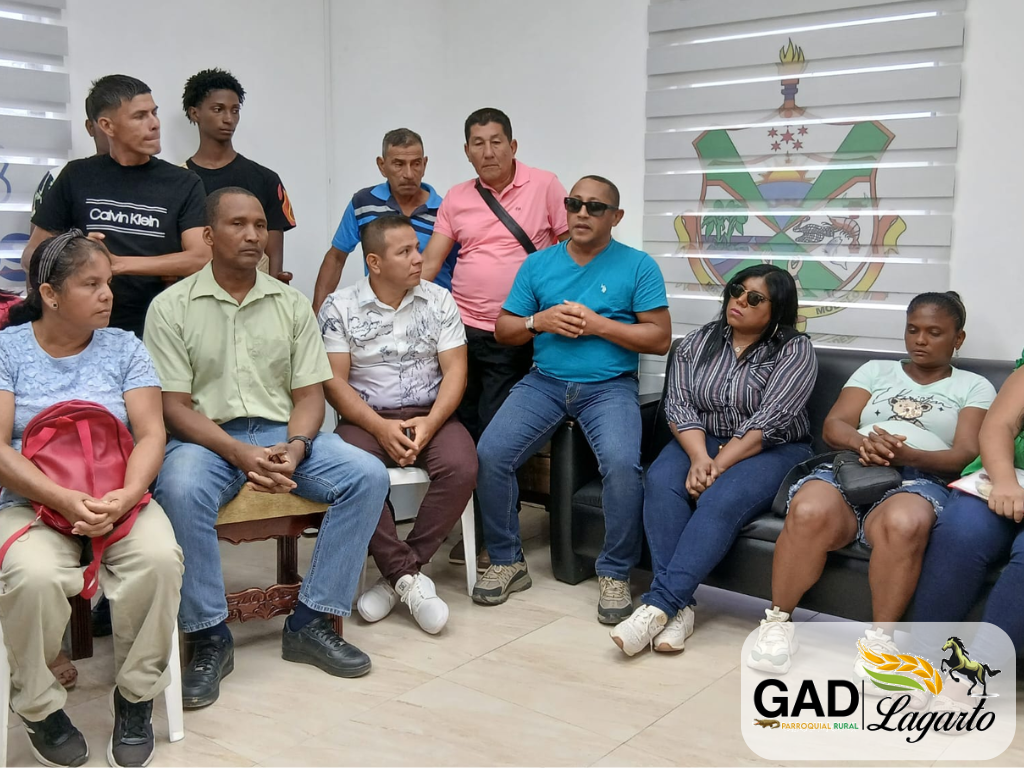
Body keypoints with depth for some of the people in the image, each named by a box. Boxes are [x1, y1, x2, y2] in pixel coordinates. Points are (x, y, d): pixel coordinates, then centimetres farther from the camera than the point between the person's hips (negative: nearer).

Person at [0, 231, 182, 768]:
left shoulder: (123, 347, 9)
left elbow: (150, 434, 0)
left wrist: (126, 496, -20)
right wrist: (65, 500, -21)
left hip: (119, 500, 2)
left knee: (159, 559, -30)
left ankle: (136, 697, -6)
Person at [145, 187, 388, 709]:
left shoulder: (290, 303, 10)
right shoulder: (172, 307, 0)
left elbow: (310, 393, 6)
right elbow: (174, 406, -6)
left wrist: (294, 447, -16)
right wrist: (239, 453, -21)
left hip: (282, 433, 4)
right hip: (207, 437, -3)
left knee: (368, 475, -21)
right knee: (181, 490, -37)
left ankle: (311, 622, -12)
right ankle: (209, 637, -18)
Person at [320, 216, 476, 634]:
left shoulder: (439, 300, 5)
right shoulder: (339, 307, 0)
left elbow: (454, 370, 1)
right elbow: (334, 380, -4)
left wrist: (430, 423, -16)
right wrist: (381, 428, -17)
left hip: (431, 415, 2)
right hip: (366, 418, -1)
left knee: (461, 468, -29)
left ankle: (396, 575, -16)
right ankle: (410, 577, -21)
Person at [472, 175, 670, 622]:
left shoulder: (637, 266, 4)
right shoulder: (538, 264, 13)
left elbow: (660, 338, -2)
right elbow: (502, 330, 14)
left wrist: (597, 324, -11)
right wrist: (540, 321, -6)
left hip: (610, 385, -3)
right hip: (544, 381, 3)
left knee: (622, 464, -31)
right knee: (490, 453, -20)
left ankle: (615, 574, -9)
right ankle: (507, 561, 0)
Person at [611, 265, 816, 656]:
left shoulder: (795, 351, -6)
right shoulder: (696, 343, 7)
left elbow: (770, 420, -16)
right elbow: (679, 405, -3)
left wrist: (718, 466, -24)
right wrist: (699, 457, -21)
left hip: (771, 451, -3)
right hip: (701, 443, 4)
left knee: (722, 500, -34)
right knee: (660, 482, -28)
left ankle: (659, 604, -37)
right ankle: (678, 606, -33)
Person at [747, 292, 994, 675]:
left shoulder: (974, 387, 20)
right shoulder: (875, 370, 25)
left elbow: (966, 454, 3)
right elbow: (833, 426, 11)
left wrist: (907, 454, -18)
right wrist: (861, 442, -15)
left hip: (919, 480, -1)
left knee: (903, 524, -40)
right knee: (809, 513, -35)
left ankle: (880, 638, -21)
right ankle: (777, 623, -16)